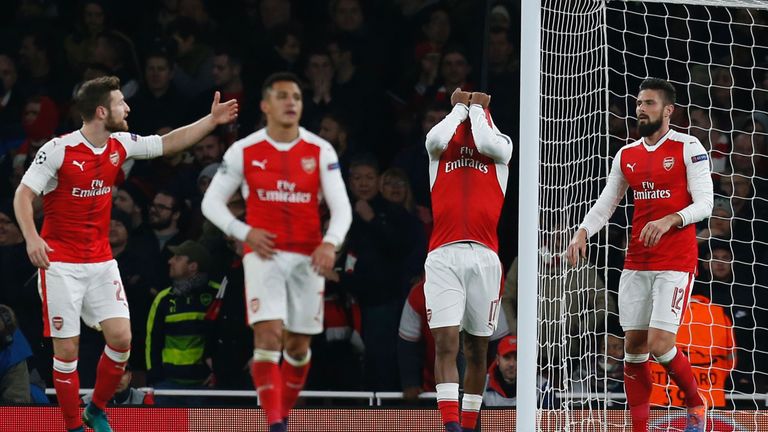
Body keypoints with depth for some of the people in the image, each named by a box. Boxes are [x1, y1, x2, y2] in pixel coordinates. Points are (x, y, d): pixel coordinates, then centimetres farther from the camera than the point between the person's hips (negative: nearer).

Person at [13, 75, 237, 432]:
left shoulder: (120, 145, 3)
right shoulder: (58, 149, -14)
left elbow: (168, 143, 16)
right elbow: (23, 194, -11)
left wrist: (212, 120, 10)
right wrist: (31, 237, -26)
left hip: (101, 261, 5)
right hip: (60, 264, -5)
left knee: (121, 338, -7)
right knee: (67, 349, -4)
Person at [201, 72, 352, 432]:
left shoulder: (320, 151, 0)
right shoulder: (244, 151, -2)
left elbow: (341, 207, -5)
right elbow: (211, 202, 4)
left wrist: (330, 243, -24)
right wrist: (244, 232, -12)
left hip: (307, 257, 2)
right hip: (263, 254, -2)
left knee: (299, 345, 9)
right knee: (268, 335, -17)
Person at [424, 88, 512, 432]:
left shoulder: (501, 143, 13)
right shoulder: (439, 145, 14)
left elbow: (486, 144, -10)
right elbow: (437, 139, -9)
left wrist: (478, 108, 6)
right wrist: (460, 107, 7)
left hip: (483, 256, 1)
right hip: (443, 257, -1)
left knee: (477, 348, 7)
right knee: (445, 341, -14)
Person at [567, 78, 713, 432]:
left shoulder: (688, 148, -5)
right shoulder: (626, 155, 12)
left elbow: (704, 204, -10)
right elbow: (605, 204, 15)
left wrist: (669, 220, -26)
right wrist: (582, 233, -3)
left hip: (676, 262, -6)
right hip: (636, 263, 6)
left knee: (660, 344, -14)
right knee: (634, 346, 3)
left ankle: (696, 404, 11)